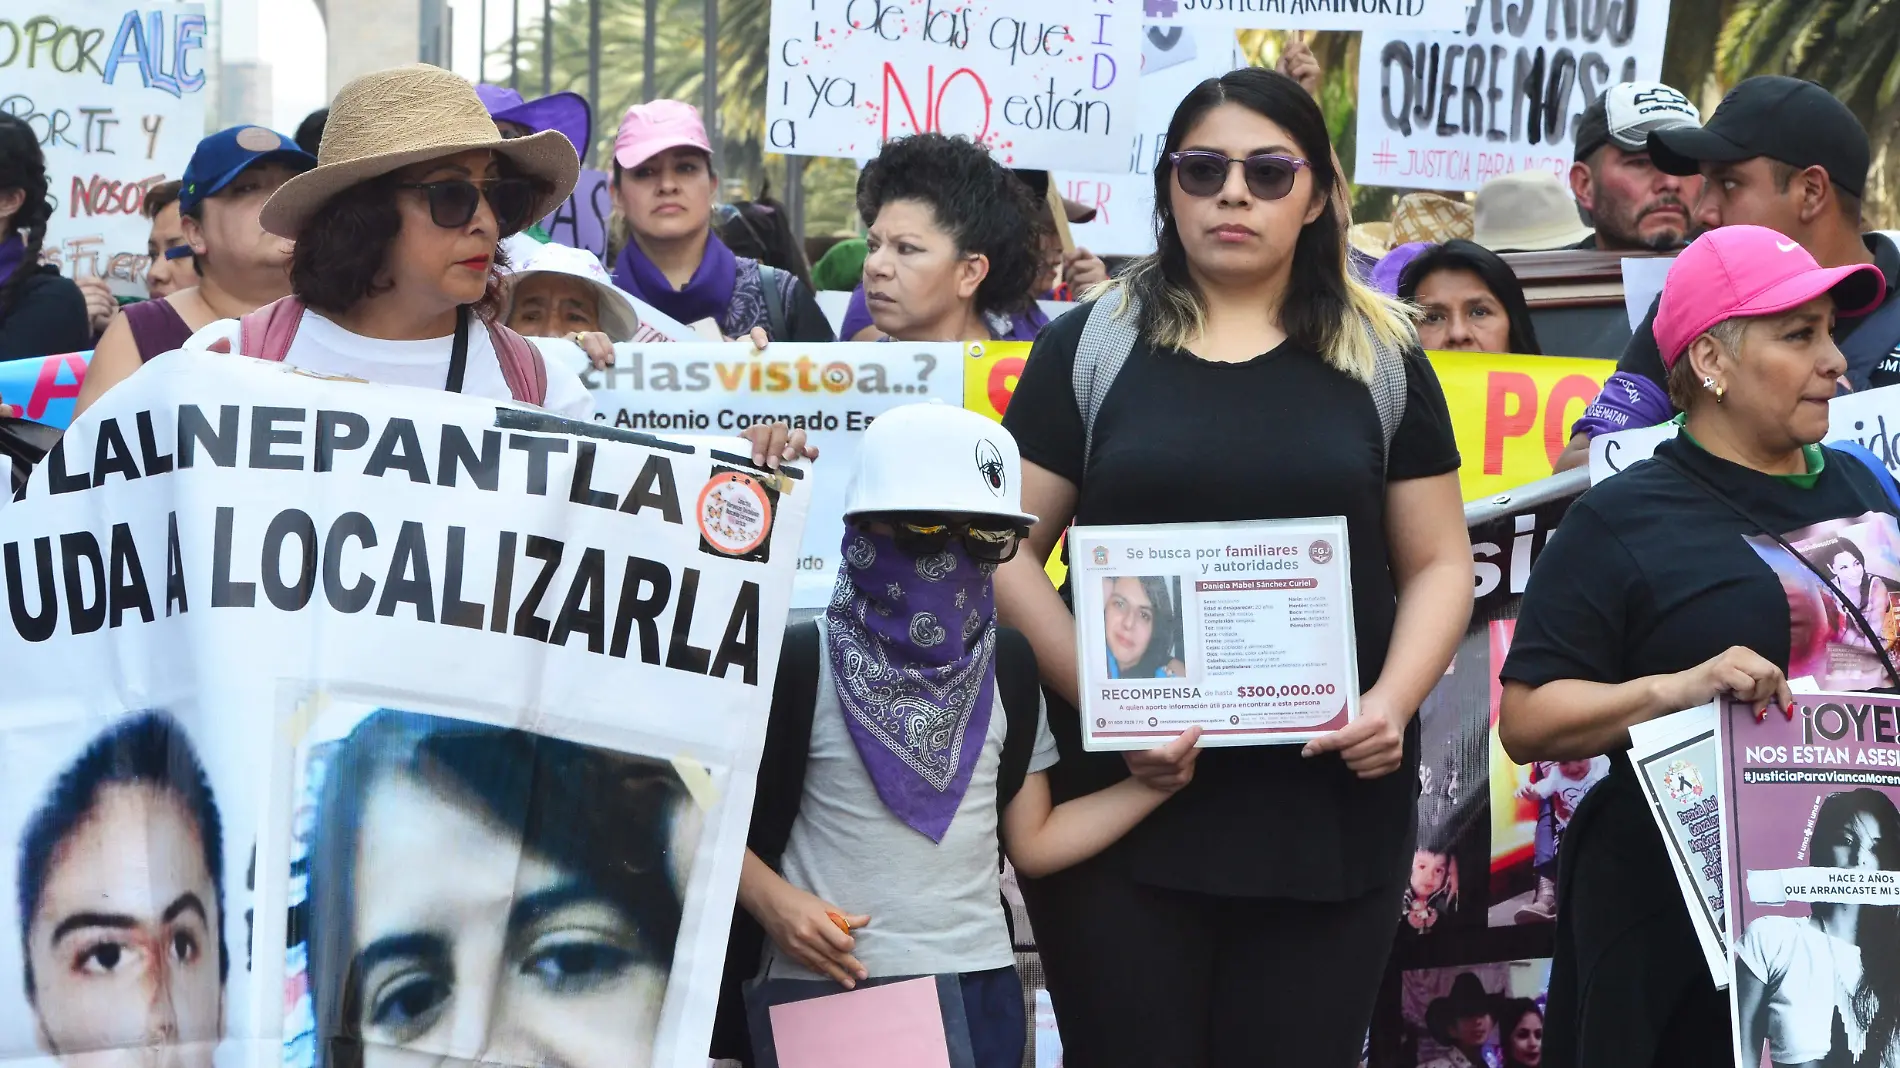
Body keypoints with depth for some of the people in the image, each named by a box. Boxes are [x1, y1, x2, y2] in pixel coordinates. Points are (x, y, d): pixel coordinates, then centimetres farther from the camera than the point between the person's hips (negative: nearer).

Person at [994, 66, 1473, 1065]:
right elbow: (1005, 546, 2)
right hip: (1119, 801, -1)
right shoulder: (1089, 346, 4)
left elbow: (1438, 563, 10)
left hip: (1329, 811, 1)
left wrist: (1394, 700, -8)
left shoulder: (1381, 359, 8)